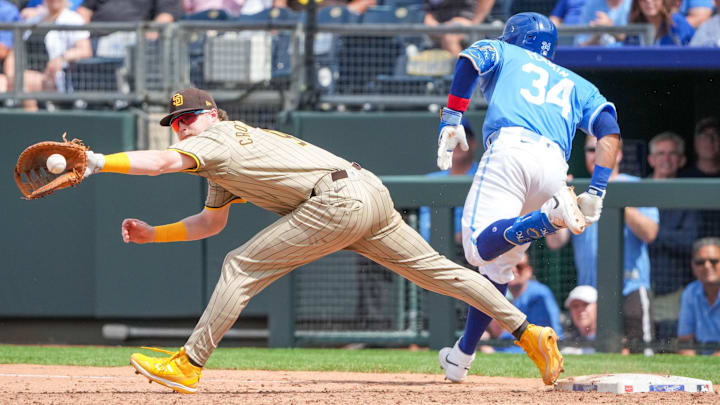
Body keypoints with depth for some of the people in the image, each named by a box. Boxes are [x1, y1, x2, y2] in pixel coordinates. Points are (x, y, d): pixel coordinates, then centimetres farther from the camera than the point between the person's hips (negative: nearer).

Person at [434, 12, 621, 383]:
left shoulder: (503, 53, 28)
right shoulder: (577, 85, 34)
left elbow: (470, 60, 4)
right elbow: (609, 131, 17)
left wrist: (451, 120, 3)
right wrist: (596, 194, 10)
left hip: (510, 147, -5)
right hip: (555, 166, 5)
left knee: (482, 248, -23)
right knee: (498, 264, 16)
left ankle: (551, 216, -44)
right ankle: (462, 357, 16)